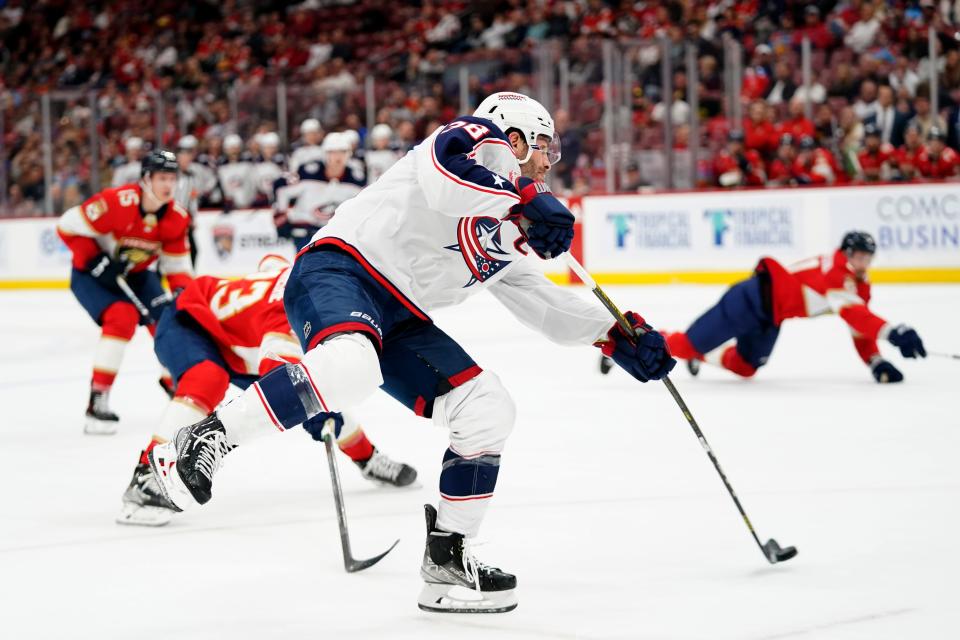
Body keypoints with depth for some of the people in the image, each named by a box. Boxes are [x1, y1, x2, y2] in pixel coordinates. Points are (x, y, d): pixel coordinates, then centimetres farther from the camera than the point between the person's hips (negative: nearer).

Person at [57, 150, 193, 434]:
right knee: (122, 317, -27)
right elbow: (69, 226, -23)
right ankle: (97, 400, -23)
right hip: (92, 274, -6)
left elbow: (177, 265, -2)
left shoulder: (176, 218, -10)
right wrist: (97, 261, -26)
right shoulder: (117, 202, -30)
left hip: (136, 274, 6)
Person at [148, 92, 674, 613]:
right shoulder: (484, 143, 1)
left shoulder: (503, 238, 27)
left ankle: (446, 562, 9)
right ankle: (206, 439, -29)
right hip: (339, 270, -9)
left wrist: (616, 338, 23)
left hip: (399, 320, 9)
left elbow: (542, 302, 31)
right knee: (349, 369, -40)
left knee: (489, 411, 0)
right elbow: (444, 176, -22)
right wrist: (526, 202, -26)